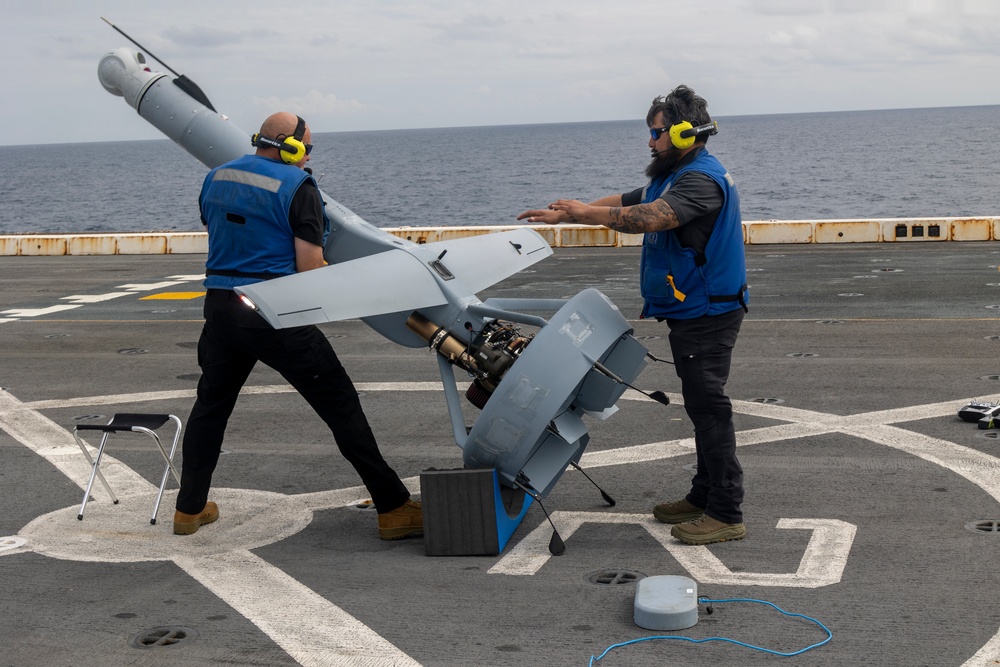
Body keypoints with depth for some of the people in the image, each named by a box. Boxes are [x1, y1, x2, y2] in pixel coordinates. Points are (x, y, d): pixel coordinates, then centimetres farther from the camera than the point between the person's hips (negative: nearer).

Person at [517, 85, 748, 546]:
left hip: (706, 316, -11)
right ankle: (704, 497, 27)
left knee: (709, 408, -9)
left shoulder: (701, 180, -19)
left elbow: (647, 218, -32)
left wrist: (581, 213, -24)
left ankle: (726, 514, -5)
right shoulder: (676, 178, 17)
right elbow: (625, 203, 16)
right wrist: (570, 210, 3)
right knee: (701, 406, 16)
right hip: (690, 314, 11)